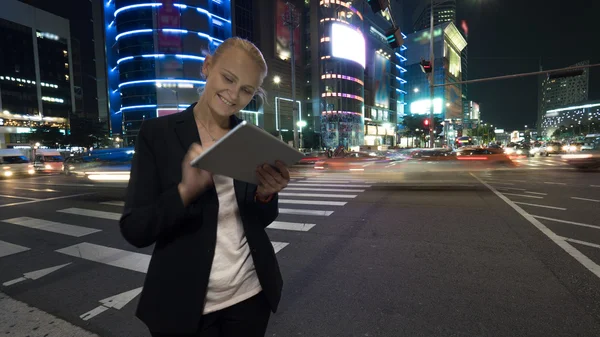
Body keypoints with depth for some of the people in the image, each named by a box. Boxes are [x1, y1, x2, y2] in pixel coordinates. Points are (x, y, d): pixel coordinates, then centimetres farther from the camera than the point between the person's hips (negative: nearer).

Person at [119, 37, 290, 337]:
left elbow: (261, 220, 3)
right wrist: (186, 190, -29)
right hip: (185, 304, -2)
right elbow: (134, 231, -12)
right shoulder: (157, 132, -10)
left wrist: (266, 194, -18)